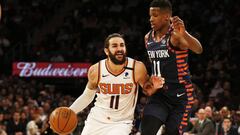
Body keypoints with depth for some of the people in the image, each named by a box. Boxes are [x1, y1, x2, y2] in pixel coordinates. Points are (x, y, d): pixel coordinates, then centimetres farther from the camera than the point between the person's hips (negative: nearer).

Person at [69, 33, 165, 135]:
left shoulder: (137, 68, -16)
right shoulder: (95, 70, -9)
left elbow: (147, 90, 1)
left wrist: (154, 86, -22)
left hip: (121, 123, -3)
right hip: (96, 120, 3)